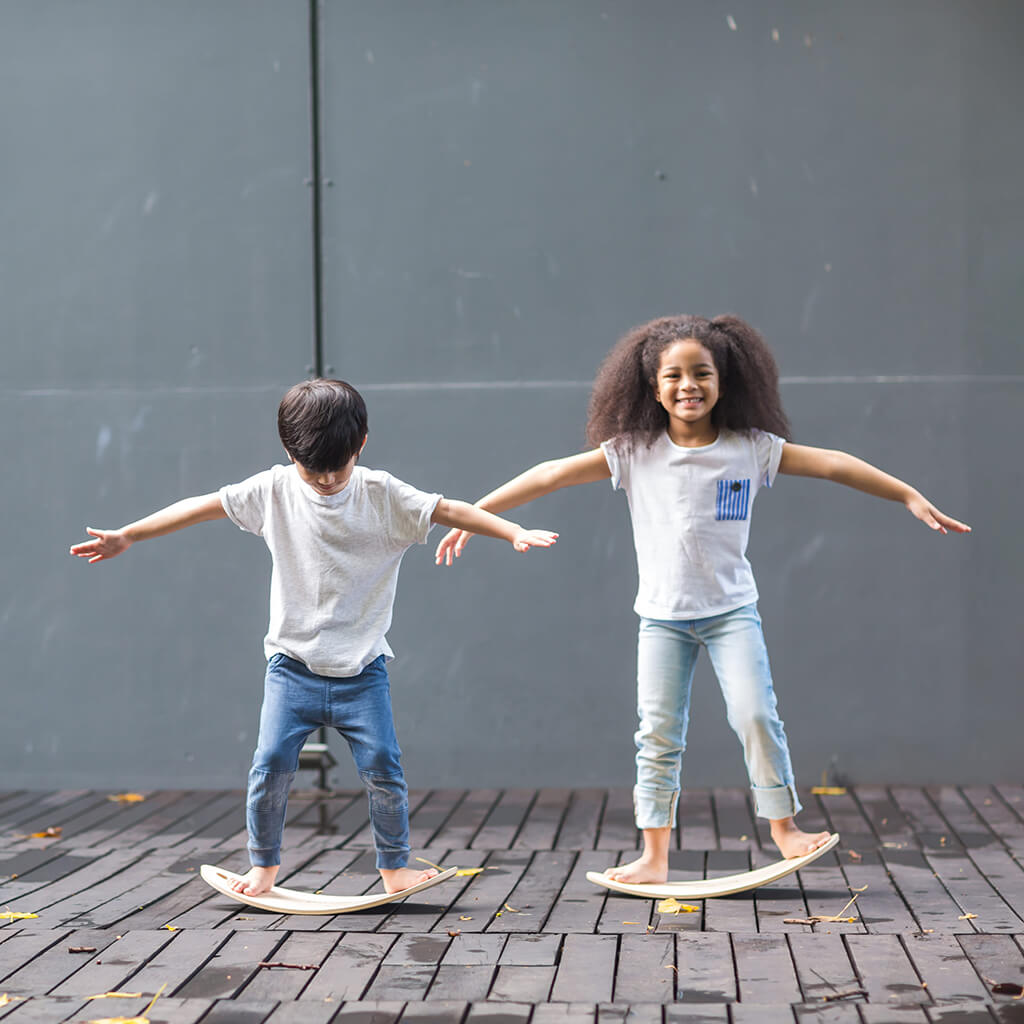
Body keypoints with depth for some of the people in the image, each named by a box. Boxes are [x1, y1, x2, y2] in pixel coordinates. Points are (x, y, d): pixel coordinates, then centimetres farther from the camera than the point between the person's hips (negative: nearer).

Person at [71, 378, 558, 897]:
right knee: (271, 764, -7)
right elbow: (203, 506, 3)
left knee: (382, 767, -7)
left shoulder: (384, 495, -5)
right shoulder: (273, 490, -2)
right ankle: (264, 863, 12)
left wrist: (515, 532, -21)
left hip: (362, 668, 0)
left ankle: (395, 866, 9)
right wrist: (125, 536, 5)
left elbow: (451, 510, -8)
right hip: (292, 663, 1)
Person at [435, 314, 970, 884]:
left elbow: (832, 464, -5)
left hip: (732, 609, 0)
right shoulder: (634, 453, -4)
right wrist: (473, 514, -8)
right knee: (659, 733, 0)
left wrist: (911, 497, -9)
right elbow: (552, 475, -5)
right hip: (662, 616, 1)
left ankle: (784, 825, 5)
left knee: (756, 715, -12)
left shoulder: (750, 449, -4)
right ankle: (655, 857, 8)